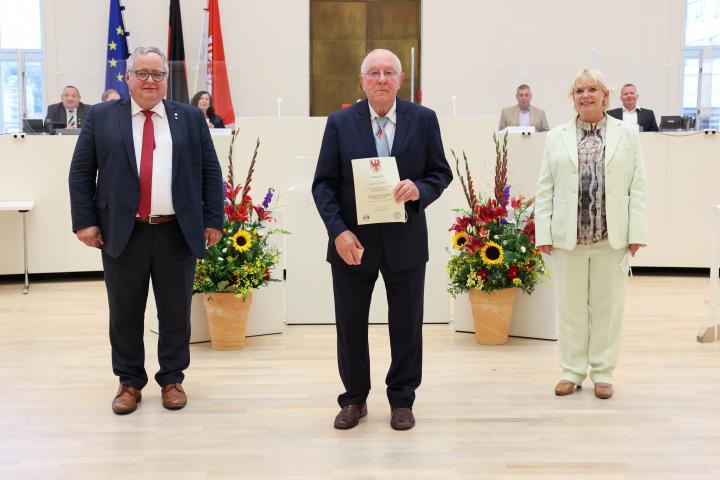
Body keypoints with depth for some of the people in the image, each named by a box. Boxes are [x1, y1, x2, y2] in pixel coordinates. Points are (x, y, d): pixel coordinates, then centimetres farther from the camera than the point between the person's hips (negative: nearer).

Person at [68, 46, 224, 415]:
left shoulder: (190, 118, 8)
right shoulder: (101, 117, 5)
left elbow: (210, 172, 7)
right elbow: (80, 172, 4)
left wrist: (213, 220, 0)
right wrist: (85, 221, -4)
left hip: (177, 233, 1)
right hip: (122, 232, 0)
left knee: (176, 313, 9)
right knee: (125, 314, 8)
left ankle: (172, 379, 24)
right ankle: (130, 382, 24)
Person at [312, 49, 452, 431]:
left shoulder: (423, 119, 0)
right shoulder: (340, 122, -1)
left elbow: (441, 173, 4)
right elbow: (323, 184, -2)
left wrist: (419, 189, -19)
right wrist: (338, 231, -14)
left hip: (405, 241, 0)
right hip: (352, 241, 0)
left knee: (406, 324, 10)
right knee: (350, 325, 9)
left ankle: (401, 399, 27)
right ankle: (354, 398, 27)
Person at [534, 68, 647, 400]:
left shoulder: (627, 134, 7)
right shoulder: (556, 137, 9)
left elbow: (637, 187, 3)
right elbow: (545, 189, 5)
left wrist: (636, 233, -5)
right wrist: (543, 233, -3)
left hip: (612, 237, 0)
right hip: (567, 237, 1)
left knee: (607, 306, 7)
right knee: (570, 306, 7)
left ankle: (602, 372, 19)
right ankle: (572, 371, 19)